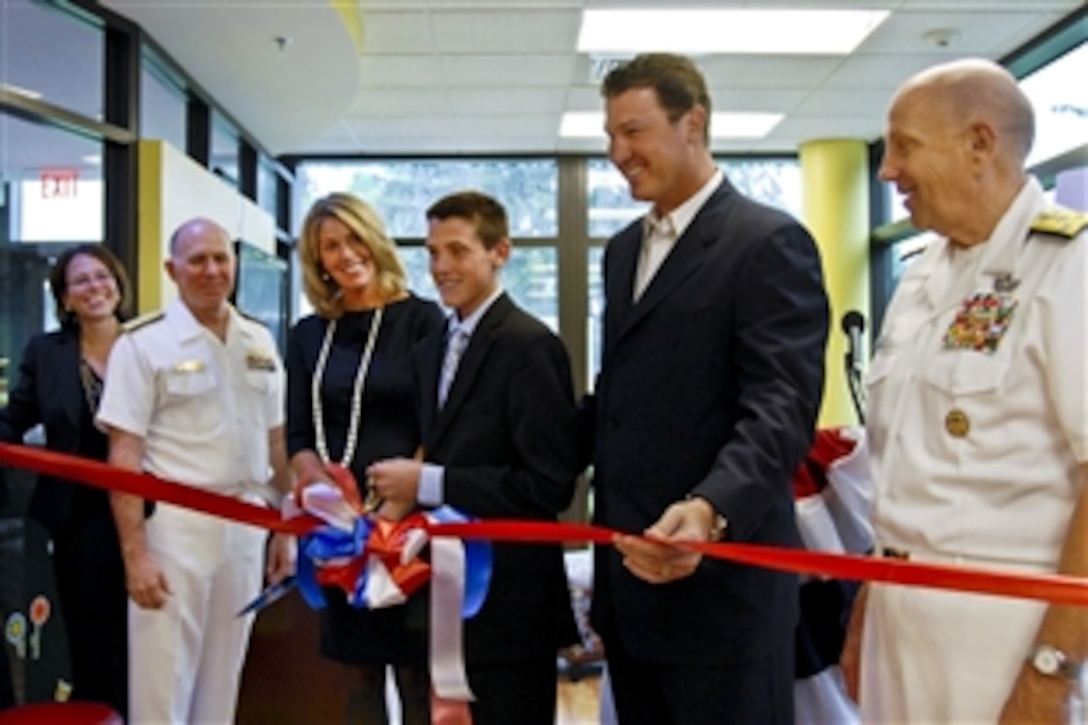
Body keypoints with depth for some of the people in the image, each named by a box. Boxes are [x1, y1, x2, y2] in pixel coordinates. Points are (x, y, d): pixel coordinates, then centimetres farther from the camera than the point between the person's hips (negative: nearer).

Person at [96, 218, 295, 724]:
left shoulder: (259, 341, 9)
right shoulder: (143, 343, -6)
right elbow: (124, 455, -10)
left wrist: (286, 527, 10)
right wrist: (135, 553, -16)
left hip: (245, 526, 5)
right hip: (174, 526, -5)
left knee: (223, 679, 16)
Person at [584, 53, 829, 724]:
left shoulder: (769, 242, -11)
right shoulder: (624, 248, 14)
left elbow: (781, 407, -22)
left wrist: (709, 510, -37)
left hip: (720, 583, -7)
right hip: (629, 575, 8)